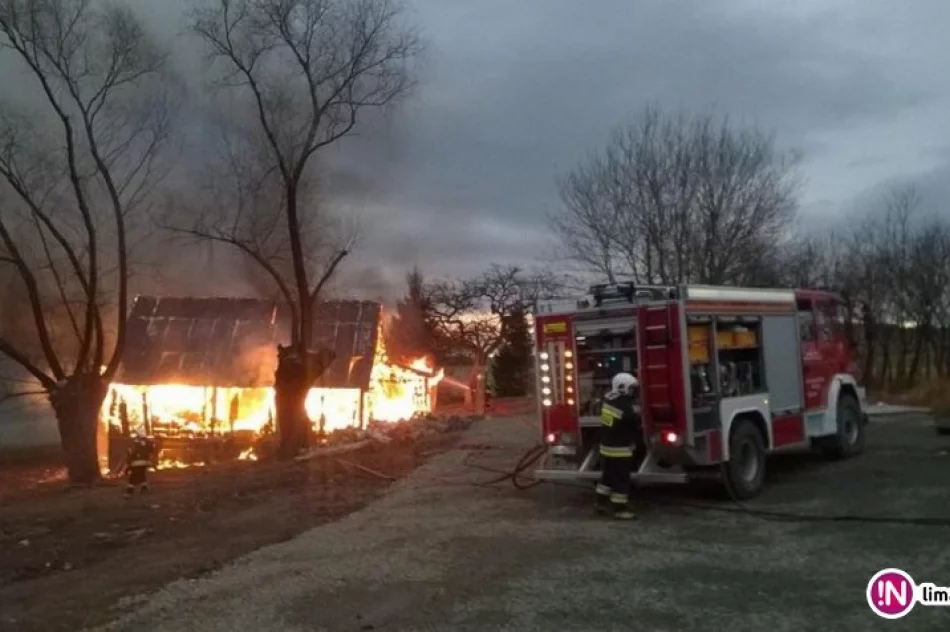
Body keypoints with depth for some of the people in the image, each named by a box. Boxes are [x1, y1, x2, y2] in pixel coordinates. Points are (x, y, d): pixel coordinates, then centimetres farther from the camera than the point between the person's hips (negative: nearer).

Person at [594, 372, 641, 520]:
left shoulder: (608, 399, 1)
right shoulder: (626, 408, -24)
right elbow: (637, 422, -14)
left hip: (606, 446, 8)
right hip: (620, 449, -8)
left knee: (608, 476, 20)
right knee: (621, 480, 1)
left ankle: (602, 503, 29)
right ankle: (620, 509, 7)